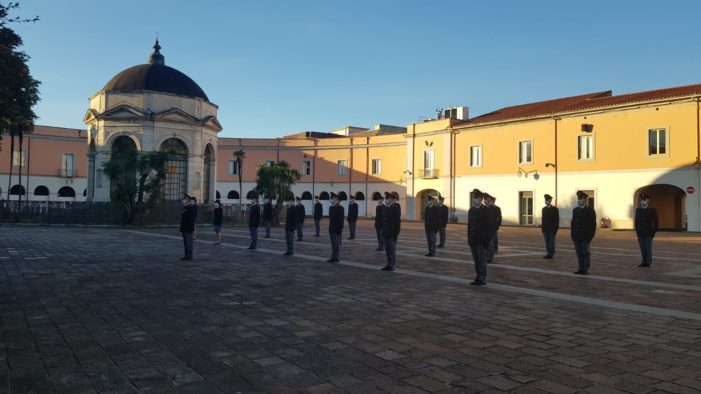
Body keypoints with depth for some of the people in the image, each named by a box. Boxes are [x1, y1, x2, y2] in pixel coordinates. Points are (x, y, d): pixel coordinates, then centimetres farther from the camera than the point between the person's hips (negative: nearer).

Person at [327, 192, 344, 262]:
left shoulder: (340, 208, -11)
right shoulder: (330, 207, 15)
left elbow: (341, 219, -15)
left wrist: (339, 229, -18)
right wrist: (329, 228, 16)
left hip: (337, 229, -8)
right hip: (331, 229, 8)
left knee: (336, 243, -4)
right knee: (333, 244, 10)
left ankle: (335, 257, -1)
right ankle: (334, 257, 14)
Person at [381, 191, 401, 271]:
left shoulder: (396, 208, -12)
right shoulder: (388, 207, 13)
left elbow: (397, 221, -16)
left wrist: (396, 234, -19)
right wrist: (383, 231, 16)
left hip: (392, 233, -8)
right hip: (386, 232, 8)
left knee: (392, 249, -2)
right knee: (387, 250, 11)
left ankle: (392, 266, 4)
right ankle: (389, 264, 18)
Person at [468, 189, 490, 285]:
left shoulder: (485, 210, -7)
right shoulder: (471, 210, 12)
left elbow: (488, 226, -10)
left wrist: (487, 241, -13)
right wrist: (469, 238, 10)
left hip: (481, 240, -6)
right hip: (473, 240, 6)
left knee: (481, 259, 0)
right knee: (476, 259, 10)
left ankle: (482, 279, 6)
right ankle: (478, 278, 18)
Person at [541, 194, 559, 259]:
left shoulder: (555, 209, -2)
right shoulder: (543, 209, 13)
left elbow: (557, 219, -4)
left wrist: (556, 228, -9)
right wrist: (542, 227, 7)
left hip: (552, 229, -4)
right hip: (545, 229, 5)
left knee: (552, 242, -3)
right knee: (547, 242, 5)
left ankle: (552, 254, 2)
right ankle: (548, 254, 9)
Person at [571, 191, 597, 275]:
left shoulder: (590, 210, -3)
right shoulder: (575, 210, 14)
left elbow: (593, 224, -7)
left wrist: (590, 236, -12)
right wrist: (572, 235, 9)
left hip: (585, 237, -5)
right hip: (576, 236, 5)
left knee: (585, 253, -1)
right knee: (579, 253, 8)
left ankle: (586, 269, 4)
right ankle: (581, 269, 14)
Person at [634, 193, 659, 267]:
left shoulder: (653, 210, -4)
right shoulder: (638, 210, 8)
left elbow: (656, 222, -1)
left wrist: (654, 232, -6)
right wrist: (637, 231, 5)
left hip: (648, 233, -4)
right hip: (640, 233, 4)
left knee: (648, 248, -2)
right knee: (642, 249, 5)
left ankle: (649, 262, 5)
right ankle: (644, 262, 12)